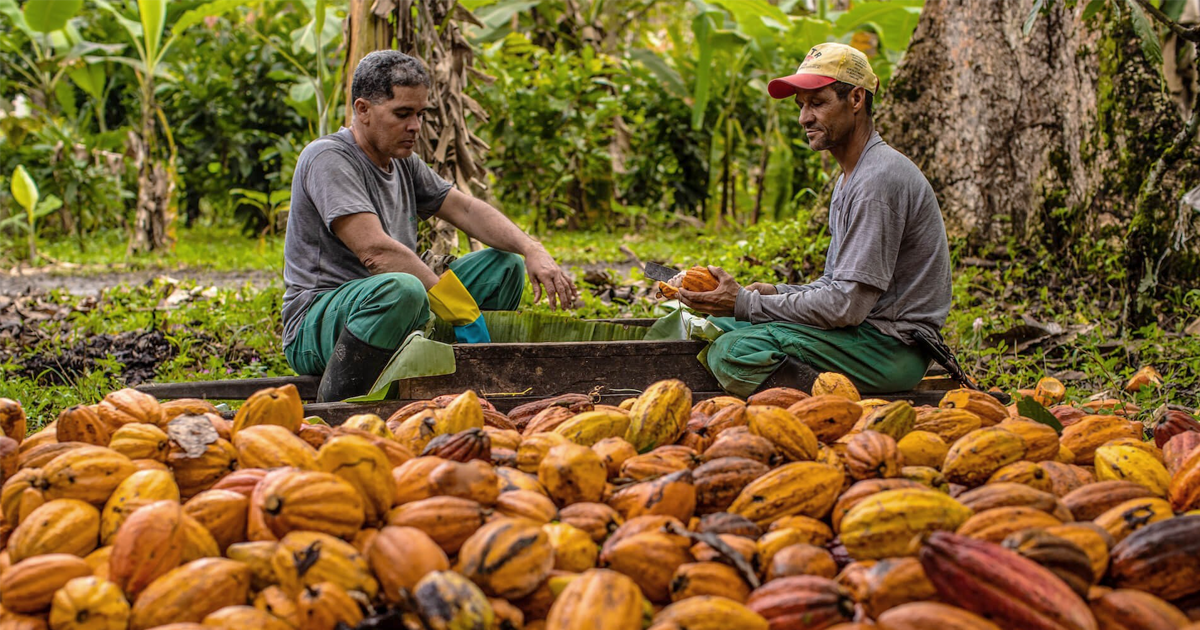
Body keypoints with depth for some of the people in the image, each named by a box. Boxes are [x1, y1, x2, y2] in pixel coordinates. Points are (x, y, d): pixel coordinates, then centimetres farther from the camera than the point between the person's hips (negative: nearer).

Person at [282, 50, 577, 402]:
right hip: (316, 327, -9)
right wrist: (460, 313, -26)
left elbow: (465, 209, 12)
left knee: (505, 266, 5)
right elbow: (375, 250, -24)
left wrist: (532, 250, -6)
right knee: (400, 288, -40)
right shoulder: (328, 158, -14)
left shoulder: (404, 162, 14)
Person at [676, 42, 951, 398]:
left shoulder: (880, 180, -19)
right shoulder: (850, 177, 16)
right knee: (723, 324, 12)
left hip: (894, 343, -11)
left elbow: (848, 305, -23)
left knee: (734, 354, -23)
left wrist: (747, 304, -17)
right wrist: (776, 292, 2)